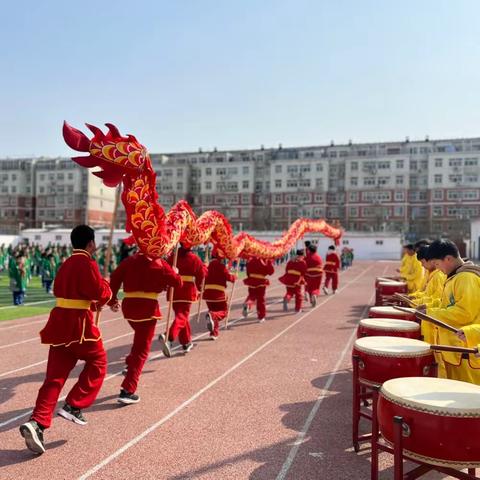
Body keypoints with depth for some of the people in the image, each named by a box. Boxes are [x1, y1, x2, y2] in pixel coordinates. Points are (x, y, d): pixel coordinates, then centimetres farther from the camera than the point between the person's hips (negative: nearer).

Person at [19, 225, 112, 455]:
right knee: (97, 362, 14)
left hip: (60, 322, 8)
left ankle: (37, 422, -5)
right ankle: (73, 406, 7)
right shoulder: (88, 264, -12)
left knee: (55, 375, 6)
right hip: (79, 324, -8)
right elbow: (100, 293, -18)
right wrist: (106, 284, 5)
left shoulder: (66, 264, 15)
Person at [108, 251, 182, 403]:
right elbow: (177, 282, 4)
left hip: (129, 306, 5)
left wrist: (112, 300, 10)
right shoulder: (161, 264, -2)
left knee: (140, 337, 34)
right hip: (148, 308, -5)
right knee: (142, 349, 1)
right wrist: (175, 274, 26)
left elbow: (114, 279, 1)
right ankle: (127, 391, -3)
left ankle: (130, 365, 26)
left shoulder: (130, 260, 7)